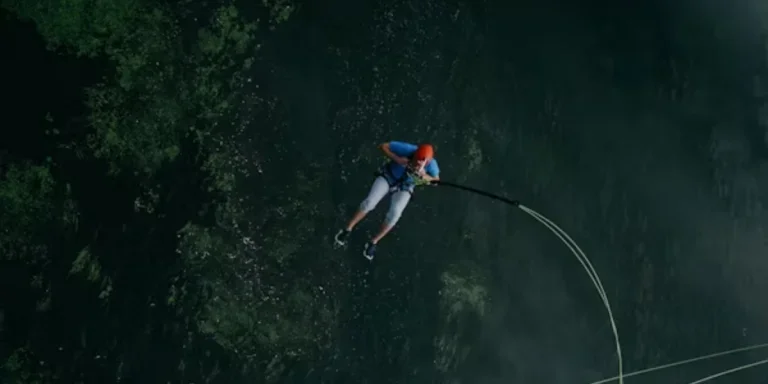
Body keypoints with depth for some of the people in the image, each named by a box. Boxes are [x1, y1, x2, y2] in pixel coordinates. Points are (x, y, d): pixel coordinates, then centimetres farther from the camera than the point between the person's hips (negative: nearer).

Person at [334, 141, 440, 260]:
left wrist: (424, 176, -32)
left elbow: (436, 178, -10)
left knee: (394, 214, -19)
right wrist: (396, 159, -36)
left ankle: (373, 242, 0)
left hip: (404, 186, 1)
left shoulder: (431, 164, -31)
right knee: (370, 202, -16)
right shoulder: (408, 149, -35)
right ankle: (347, 230, 5)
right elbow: (383, 146, -22)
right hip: (388, 175, -1)